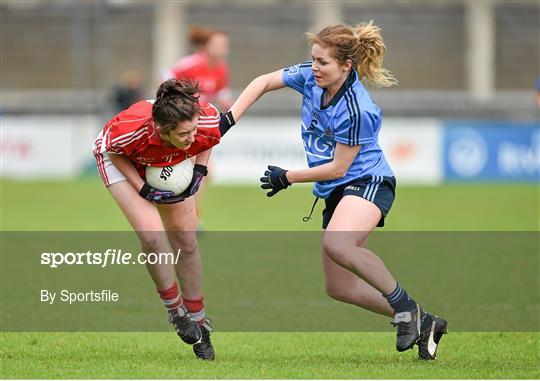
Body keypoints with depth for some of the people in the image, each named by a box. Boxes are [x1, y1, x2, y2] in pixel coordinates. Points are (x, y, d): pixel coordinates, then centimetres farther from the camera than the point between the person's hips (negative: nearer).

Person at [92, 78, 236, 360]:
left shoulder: (207, 121, -35)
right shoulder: (131, 129, -44)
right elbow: (111, 150, -20)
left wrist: (199, 170, -17)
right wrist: (143, 189, -24)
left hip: (173, 166, 3)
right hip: (121, 160, -3)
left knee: (185, 239, 3)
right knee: (152, 236, -18)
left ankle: (198, 320, 18)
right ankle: (175, 309, 4)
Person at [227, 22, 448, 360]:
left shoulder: (357, 110, -24)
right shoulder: (311, 77, -4)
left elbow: (338, 167, -18)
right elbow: (264, 82, 11)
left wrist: (287, 178, -9)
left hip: (368, 182, -9)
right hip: (335, 192, 9)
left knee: (336, 244, -39)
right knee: (338, 287, 8)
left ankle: (404, 306, -22)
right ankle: (422, 323, 20)